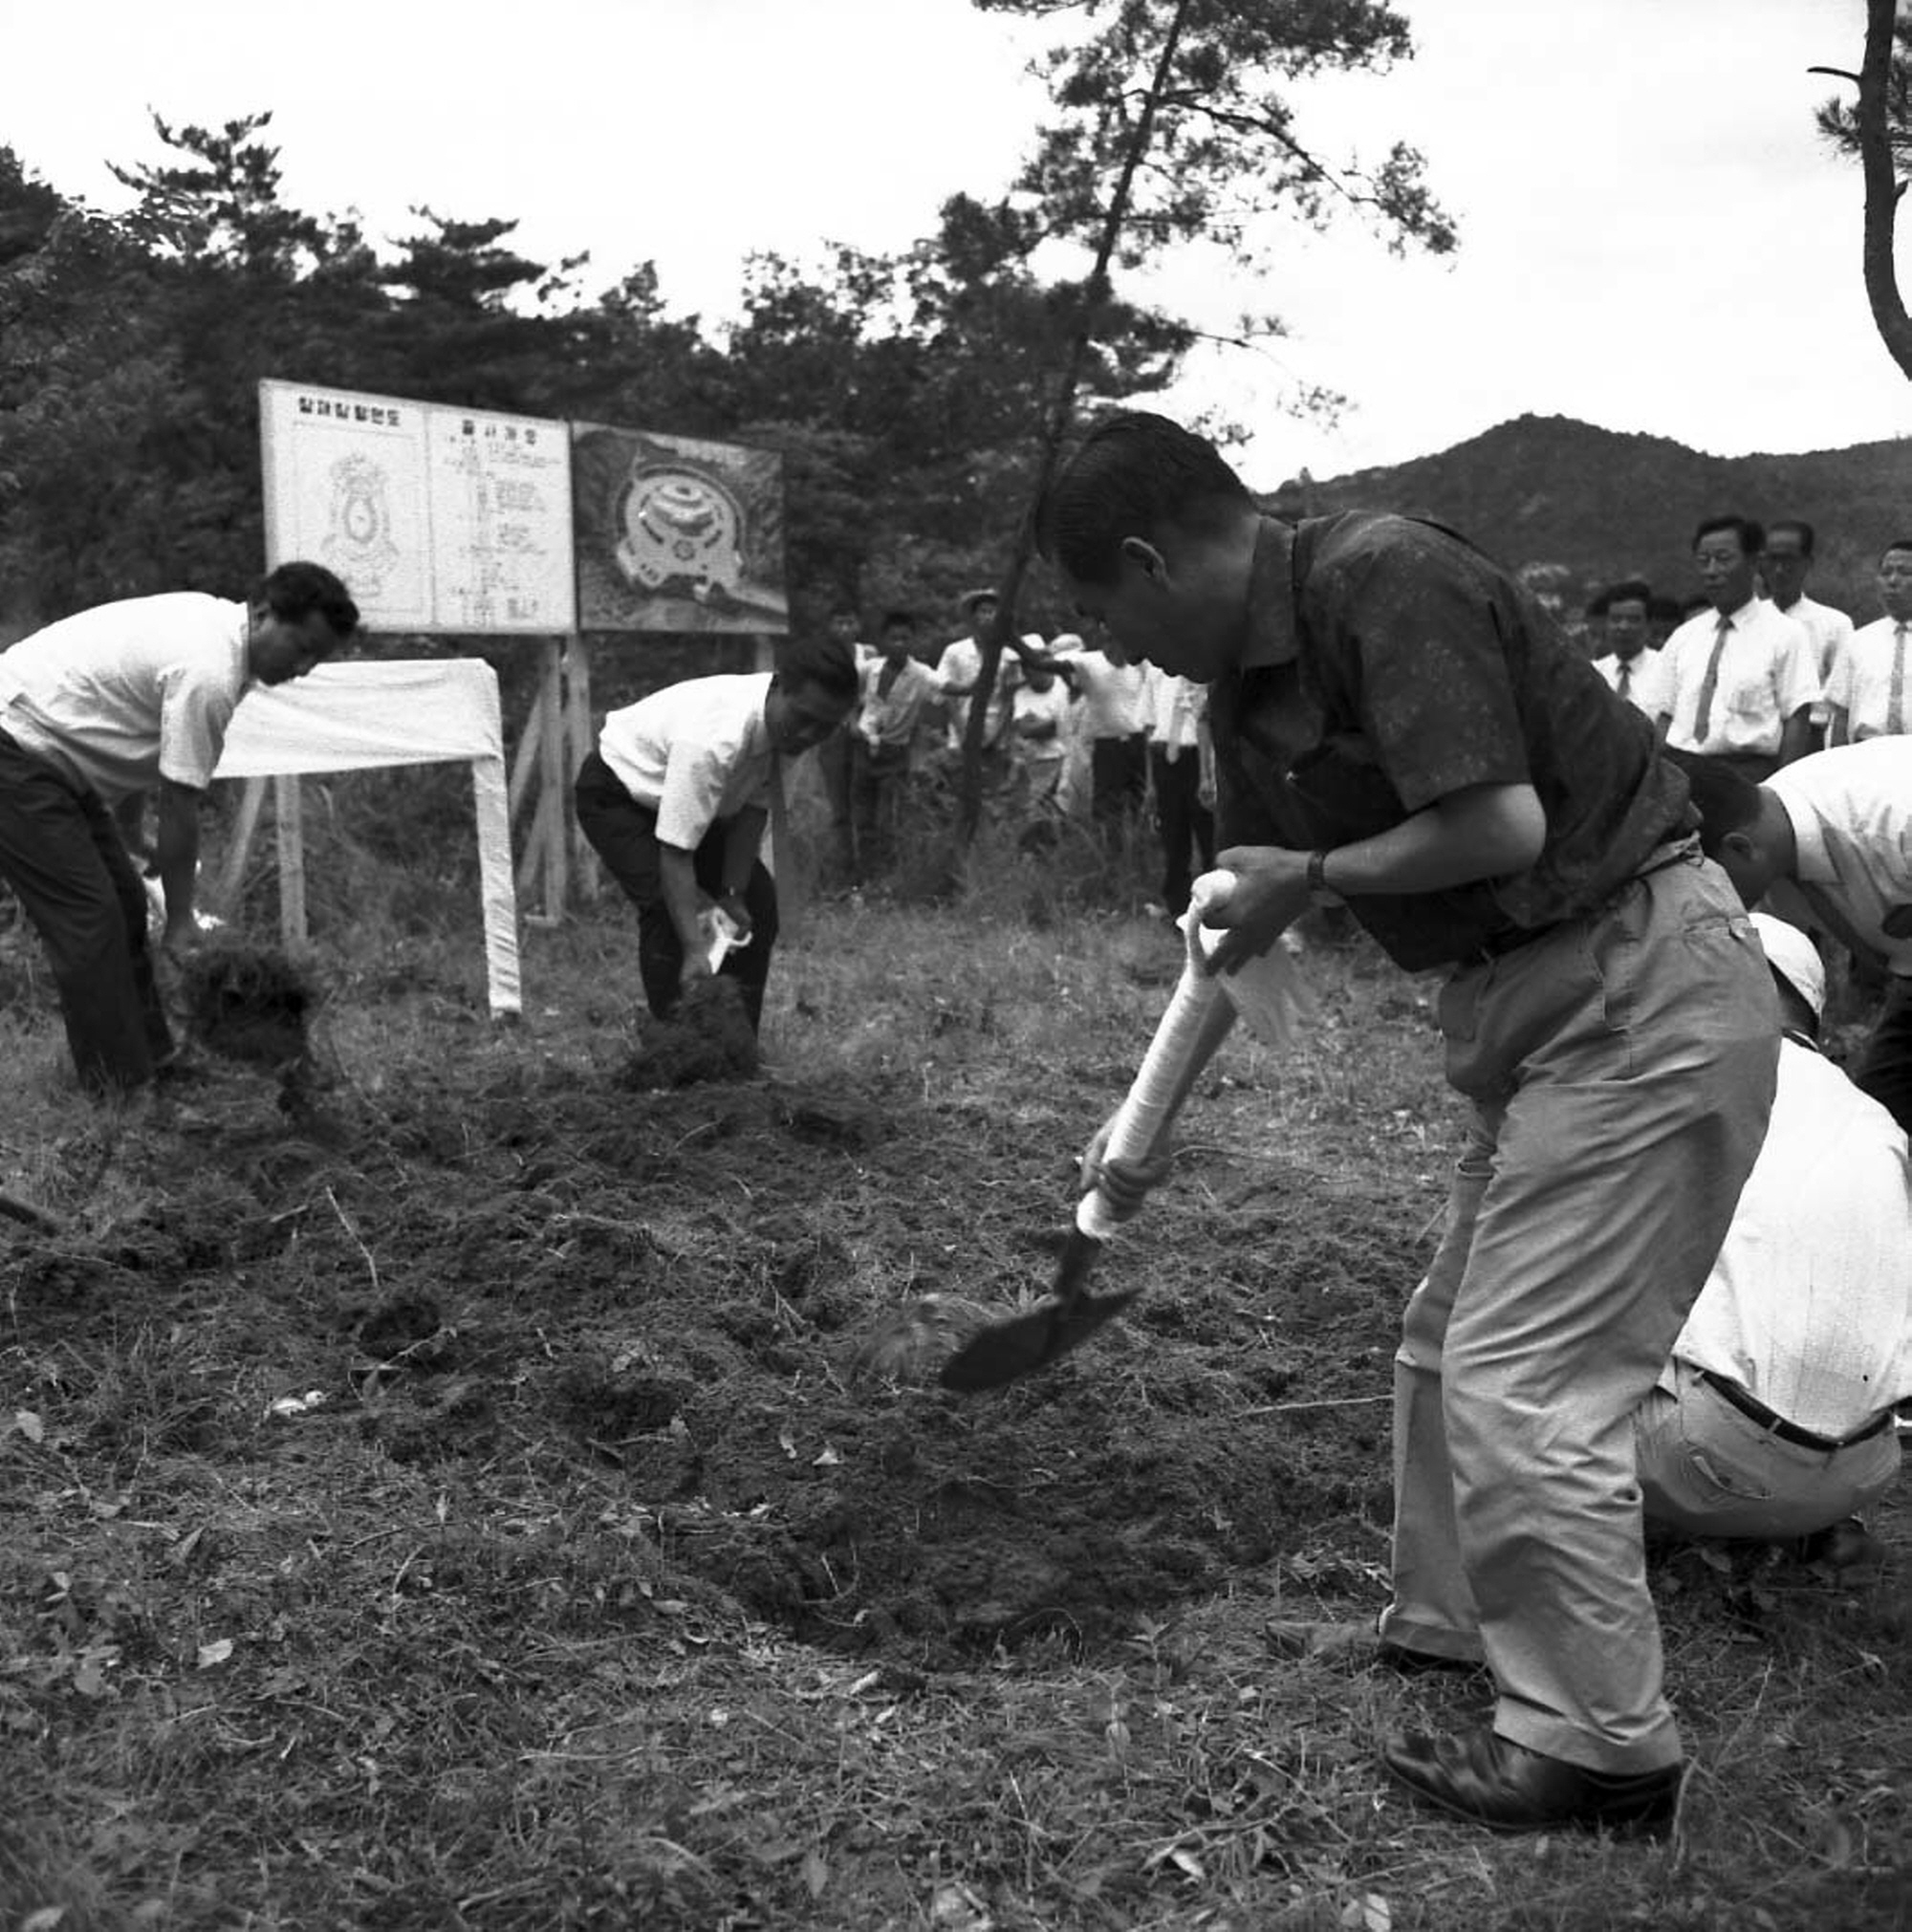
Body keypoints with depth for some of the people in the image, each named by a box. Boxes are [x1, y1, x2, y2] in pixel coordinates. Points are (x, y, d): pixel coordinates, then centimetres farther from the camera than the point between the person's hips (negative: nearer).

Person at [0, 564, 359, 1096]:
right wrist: (180, 918, -10)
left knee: (122, 903, 13)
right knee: (87, 917, -8)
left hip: (44, 748, 11)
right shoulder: (208, 675, -25)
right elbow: (179, 806, -20)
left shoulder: (212, 621, 6)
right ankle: (121, 1091, -1)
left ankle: (148, 1054, 22)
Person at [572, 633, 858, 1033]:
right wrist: (695, 950, -47)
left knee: (758, 899, 2)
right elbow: (674, 851, -43)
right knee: (668, 908, -26)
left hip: (697, 794, 8)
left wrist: (731, 893, -18)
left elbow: (754, 808, -11)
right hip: (618, 793, -7)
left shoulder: (787, 727, -21)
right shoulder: (713, 739, -43)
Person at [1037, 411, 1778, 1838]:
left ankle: (1604, 1749, 10)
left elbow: (1503, 822, -27)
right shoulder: (1250, 689, 10)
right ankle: (1456, 1632, 35)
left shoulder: (1385, 581, -18)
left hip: (1645, 991, -10)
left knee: (1526, 1387, -5)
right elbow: (1238, 926, 20)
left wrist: (1317, 874, -11)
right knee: (1450, 1355, 18)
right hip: (1540, 1007, 10)